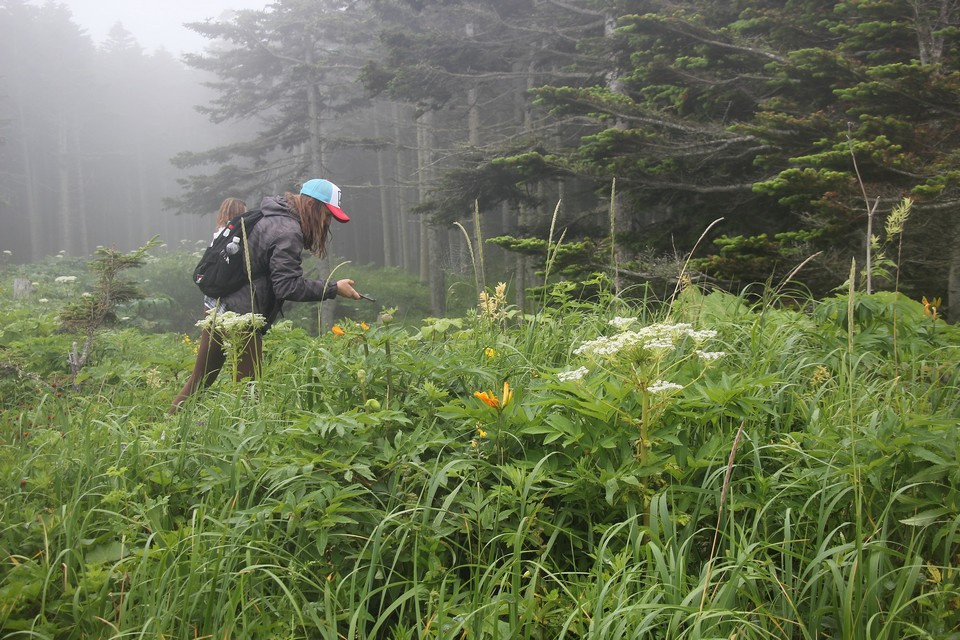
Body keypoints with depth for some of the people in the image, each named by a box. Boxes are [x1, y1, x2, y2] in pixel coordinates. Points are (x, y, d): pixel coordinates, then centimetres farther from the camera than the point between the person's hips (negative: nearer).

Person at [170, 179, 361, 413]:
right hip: (239, 316, -9)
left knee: (200, 379, 16)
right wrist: (333, 288, -16)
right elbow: (288, 286, -20)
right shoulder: (287, 232, -16)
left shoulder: (271, 218, 14)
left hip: (218, 308, 9)